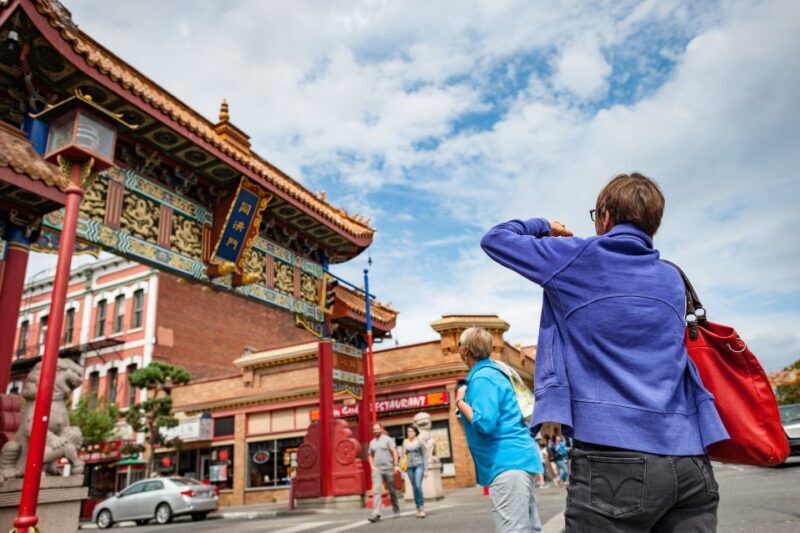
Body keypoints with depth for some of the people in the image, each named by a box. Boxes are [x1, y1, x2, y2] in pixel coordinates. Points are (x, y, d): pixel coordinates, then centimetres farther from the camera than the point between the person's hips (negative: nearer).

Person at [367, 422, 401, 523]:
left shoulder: (388, 439, -1)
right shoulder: (372, 442, 12)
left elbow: (394, 452, -8)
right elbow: (370, 456, 20)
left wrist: (396, 465, -16)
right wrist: (372, 466, 4)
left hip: (388, 469, -3)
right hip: (377, 470, 3)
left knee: (392, 491, 8)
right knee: (376, 490, -12)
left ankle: (396, 511, 25)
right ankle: (376, 514, -18)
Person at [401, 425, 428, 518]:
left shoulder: (420, 442, -2)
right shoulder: (405, 442, 7)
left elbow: (425, 456, -1)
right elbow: (404, 454, 14)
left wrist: (426, 470, -5)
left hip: (419, 465, -4)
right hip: (409, 467, 4)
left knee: (418, 486, -18)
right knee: (414, 487, 5)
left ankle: (421, 507, -9)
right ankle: (419, 508, 13)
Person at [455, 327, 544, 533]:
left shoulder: (481, 378, -14)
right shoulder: (491, 371, 17)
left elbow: (484, 423, -22)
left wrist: (460, 402, -8)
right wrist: (463, 400, 13)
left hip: (508, 462, -11)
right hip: (518, 458, 11)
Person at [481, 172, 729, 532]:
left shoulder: (576, 258, 0)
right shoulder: (673, 279, 16)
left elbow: (495, 238, 9)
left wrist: (542, 227, 28)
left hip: (614, 456, -5)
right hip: (688, 459, 6)